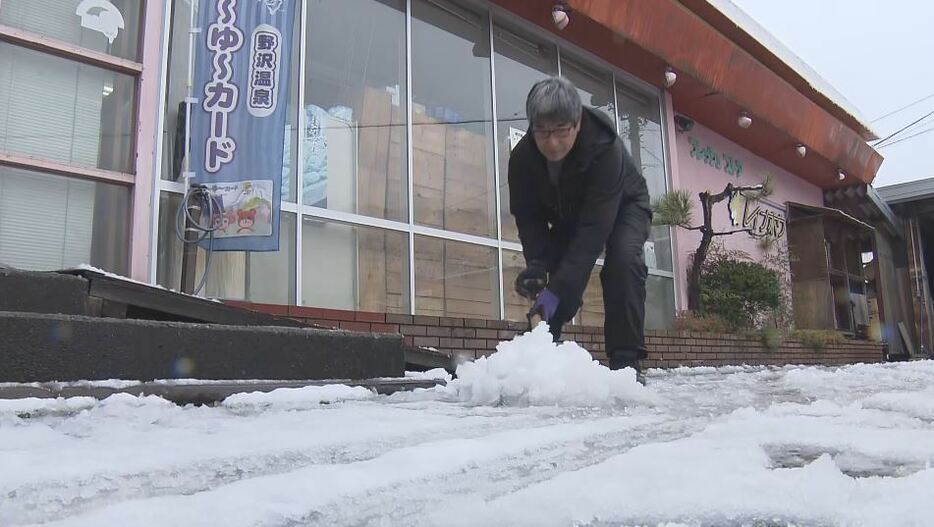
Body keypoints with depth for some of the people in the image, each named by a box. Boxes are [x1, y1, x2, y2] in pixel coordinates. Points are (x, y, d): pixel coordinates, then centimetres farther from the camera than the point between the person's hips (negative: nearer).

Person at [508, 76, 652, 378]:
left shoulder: (605, 149, -41)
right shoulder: (522, 158, -26)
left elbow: (594, 228, -44)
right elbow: (528, 217, -17)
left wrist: (558, 288, -49)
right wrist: (537, 265, -36)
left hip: (623, 206, -4)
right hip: (567, 214, 4)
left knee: (623, 260, -30)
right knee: (558, 269, -14)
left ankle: (626, 361, -21)